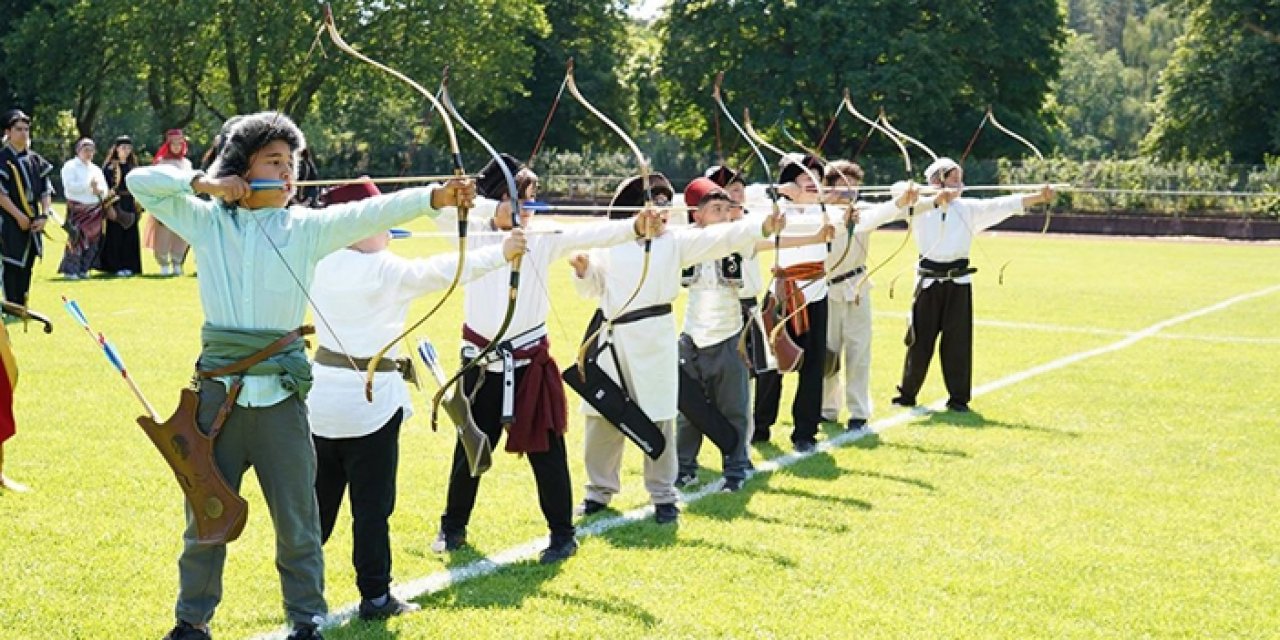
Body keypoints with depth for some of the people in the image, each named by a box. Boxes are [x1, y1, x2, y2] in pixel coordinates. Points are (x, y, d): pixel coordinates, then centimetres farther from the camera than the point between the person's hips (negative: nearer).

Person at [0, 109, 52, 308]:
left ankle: (22, 308, 15)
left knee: (26, 268, 9)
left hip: (32, 224, 6)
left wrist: (44, 216, -3)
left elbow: (46, 191, 12)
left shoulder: (36, 160, 11)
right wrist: (20, 216, -16)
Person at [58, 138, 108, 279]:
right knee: (76, 238, -14)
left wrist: (100, 190, -9)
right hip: (77, 208, -6)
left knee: (93, 239, 1)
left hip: (95, 209, 6)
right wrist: (89, 185, -17)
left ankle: (83, 269, 10)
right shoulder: (70, 166, 0)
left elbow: (104, 189, 14)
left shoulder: (96, 169, 19)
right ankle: (70, 270, -9)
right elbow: (70, 186, -14)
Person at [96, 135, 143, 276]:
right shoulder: (109, 166, -3)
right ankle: (116, 266, -1)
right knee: (115, 234, -5)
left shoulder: (132, 166, 13)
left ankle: (128, 266, 10)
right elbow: (105, 187, -8)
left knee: (130, 235, 5)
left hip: (130, 204, 5)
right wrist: (109, 206, -17)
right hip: (115, 203, -5)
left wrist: (138, 205, 11)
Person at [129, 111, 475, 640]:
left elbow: (371, 213, -15)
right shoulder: (207, 221, 5)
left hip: (280, 396, -1)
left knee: (297, 518, 6)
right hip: (219, 392, 1)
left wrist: (435, 197, -30)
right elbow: (141, 183, 6)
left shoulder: (307, 227, 0)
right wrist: (201, 183, -7)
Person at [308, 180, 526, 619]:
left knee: (318, 500, 16)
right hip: (369, 399, -6)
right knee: (372, 504, 1)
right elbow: (443, 270, -20)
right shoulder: (386, 271, -14)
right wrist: (501, 253, -18)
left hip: (322, 398, 6)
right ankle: (375, 597, 5)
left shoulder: (321, 266, 2)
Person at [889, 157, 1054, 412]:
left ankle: (958, 397, 12)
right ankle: (907, 394, 18)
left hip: (958, 282, 2)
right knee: (921, 339, 4)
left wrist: (1039, 197, -16)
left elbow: (1003, 205, -4)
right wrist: (937, 197, -37)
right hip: (929, 281, -2)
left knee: (958, 340, 2)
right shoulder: (922, 207, 0)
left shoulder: (968, 208, 4)